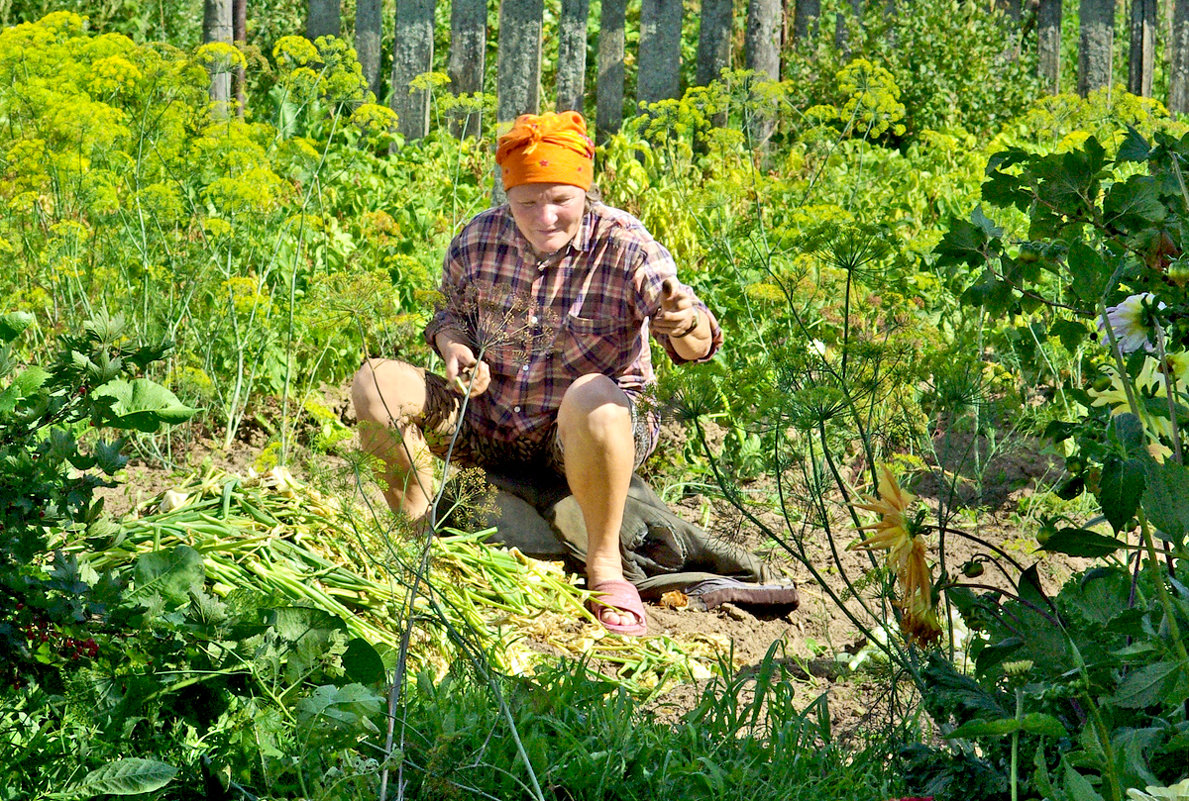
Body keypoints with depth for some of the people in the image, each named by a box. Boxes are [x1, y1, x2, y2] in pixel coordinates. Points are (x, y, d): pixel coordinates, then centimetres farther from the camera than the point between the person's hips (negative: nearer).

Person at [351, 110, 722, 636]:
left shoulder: (626, 248, -16)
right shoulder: (476, 241, -4)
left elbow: (695, 342, -29)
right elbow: (450, 314, 14)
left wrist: (688, 325, -56)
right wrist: (455, 350, -12)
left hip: (583, 436, -4)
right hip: (486, 428, 4)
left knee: (593, 398, -41)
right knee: (375, 382, -14)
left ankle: (604, 564, -23)